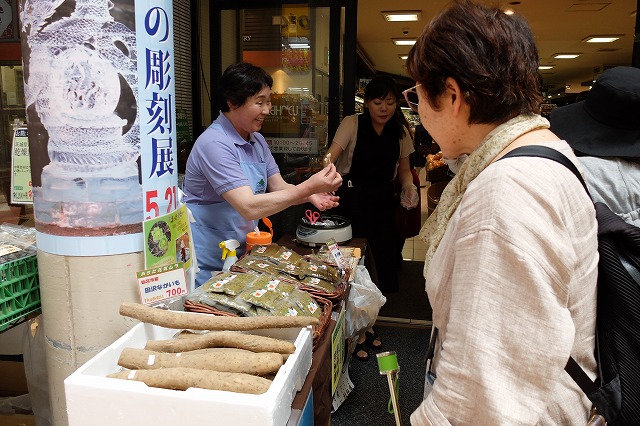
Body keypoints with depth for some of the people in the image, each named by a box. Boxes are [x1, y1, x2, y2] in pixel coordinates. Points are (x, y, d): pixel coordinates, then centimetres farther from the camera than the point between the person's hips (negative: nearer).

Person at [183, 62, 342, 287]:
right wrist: (308, 187, -31)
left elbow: (279, 187, 3)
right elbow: (249, 207, -30)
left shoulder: (257, 141, 7)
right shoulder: (214, 144, -23)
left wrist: (311, 196, -17)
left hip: (241, 255, 8)